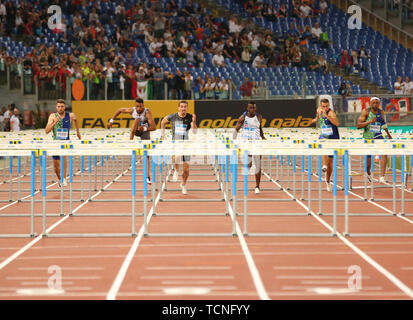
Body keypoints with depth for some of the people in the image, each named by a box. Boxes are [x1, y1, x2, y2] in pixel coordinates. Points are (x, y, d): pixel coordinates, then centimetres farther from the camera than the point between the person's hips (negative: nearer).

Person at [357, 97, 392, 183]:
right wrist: (370, 121, -28)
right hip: (368, 137, -3)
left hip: (378, 136, 3)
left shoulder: (380, 111, 2)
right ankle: (369, 174, 40)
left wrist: (388, 133, 33)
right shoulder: (366, 111, -10)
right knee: (368, 162, 4)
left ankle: (382, 178, -24)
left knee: (384, 153, -23)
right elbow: (358, 126, -15)